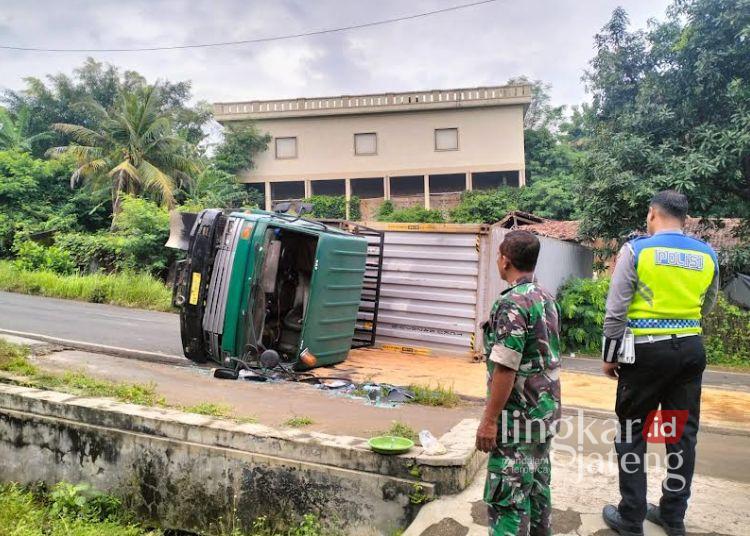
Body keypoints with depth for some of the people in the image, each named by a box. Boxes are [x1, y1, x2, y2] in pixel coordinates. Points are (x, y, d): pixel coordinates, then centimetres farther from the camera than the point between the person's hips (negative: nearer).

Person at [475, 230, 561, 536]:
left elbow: (505, 369, -22)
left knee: (507, 495, -1)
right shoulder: (547, 299, 8)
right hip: (545, 410, 9)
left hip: (518, 416, -9)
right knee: (537, 484, 20)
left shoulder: (513, 303, -20)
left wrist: (489, 420, -17)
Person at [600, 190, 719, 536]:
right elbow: (706, 308, 17)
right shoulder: (707, 255, 4)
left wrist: (610, 356, -1)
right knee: (682, 433, 15)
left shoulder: (636, 250, -9)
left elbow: (616, 311, -10)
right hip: (691, 349, 5)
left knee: (632, 434, 7)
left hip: (647, 351, -4)